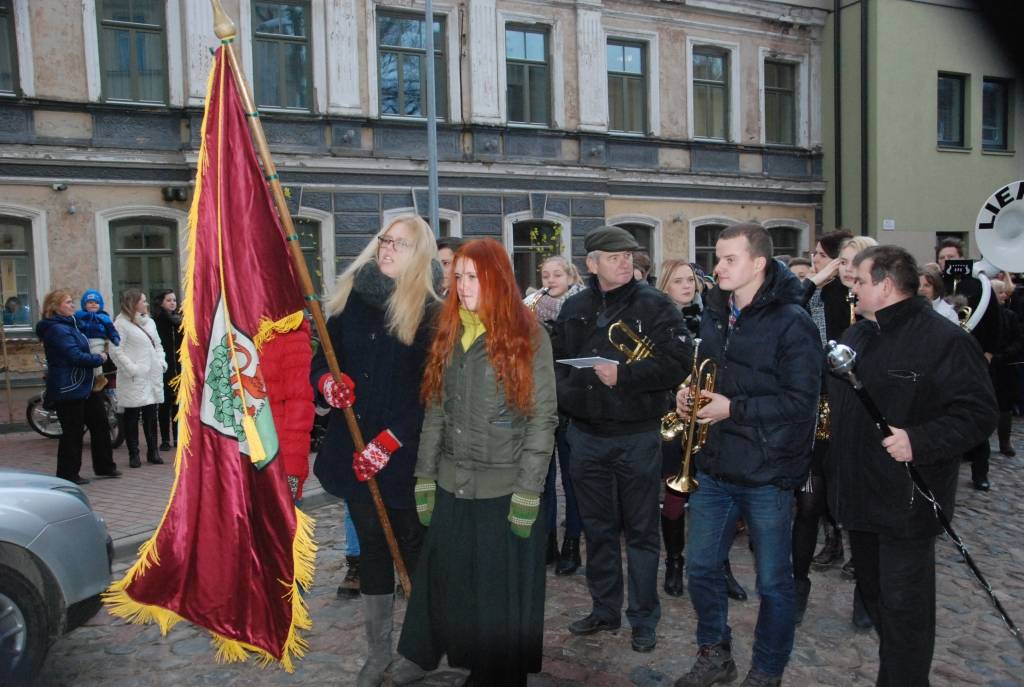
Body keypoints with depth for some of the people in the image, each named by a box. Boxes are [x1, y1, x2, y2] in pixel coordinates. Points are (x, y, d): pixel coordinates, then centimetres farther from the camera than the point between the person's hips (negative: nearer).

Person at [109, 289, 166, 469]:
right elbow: (116, 351, -12)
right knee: (132, 416, 0)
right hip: (134, 379, -6)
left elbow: (157, 344, 22)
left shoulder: (149, 322, 18)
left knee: (151, 415, 10)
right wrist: (131, 369, -17)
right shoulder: (121, 323, -6)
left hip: (152, 376, 7)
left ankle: (153, 451, 17)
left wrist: (162, 362, 7)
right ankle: (133, 454, 7)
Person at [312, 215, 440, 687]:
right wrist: (325, 382, -12)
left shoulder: (430, 312, -10)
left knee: (414, 549, 8)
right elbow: (321, 360, 10)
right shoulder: (351, 298, 4)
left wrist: (388, 441, -19)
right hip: (355, 453, 4)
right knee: (372, 547, 14)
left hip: (407, 456, -4)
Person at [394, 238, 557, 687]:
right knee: (448, 589, 10)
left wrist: (528, 492, -12)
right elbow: (435, 411, 10)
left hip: (505, 491, -4)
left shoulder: (528, 337, -7)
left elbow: (543, 417, -9)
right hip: (451, 487, 5)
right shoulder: (448, 334, 8)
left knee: (501, 595, 7)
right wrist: (425, 477, 6)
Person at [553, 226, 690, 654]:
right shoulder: (575, 307, 7)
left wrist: (624, 375, -22)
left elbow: (677, 361, -15)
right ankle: (605, 609, 32)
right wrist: (565, 395, -1)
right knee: (598, 528, 15)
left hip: (637, 436, -4)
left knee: (641, 530, 7)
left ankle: (644, 619, 22)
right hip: (587, 435, 4)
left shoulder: (654, 305, -6)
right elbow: (557, 359, 15)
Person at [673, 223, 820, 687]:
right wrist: (690, 393, 1)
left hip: (767, 474, -6)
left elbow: (801, 401, -18)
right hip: (715, 466, 7)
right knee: (700, 566, 14)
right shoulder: (715, 313, 9)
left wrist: (733, 408, -22)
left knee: (773, 582, 10)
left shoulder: (792, 322, -13)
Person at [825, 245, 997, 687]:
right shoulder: (854, 337, 11)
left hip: (907, 501, -8)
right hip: (859, 495, 8)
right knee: (874, 592, 21)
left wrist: (920, 440, -30)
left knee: (904, 604, 0)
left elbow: (978, 414, -18)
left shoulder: (943, 339, -14)